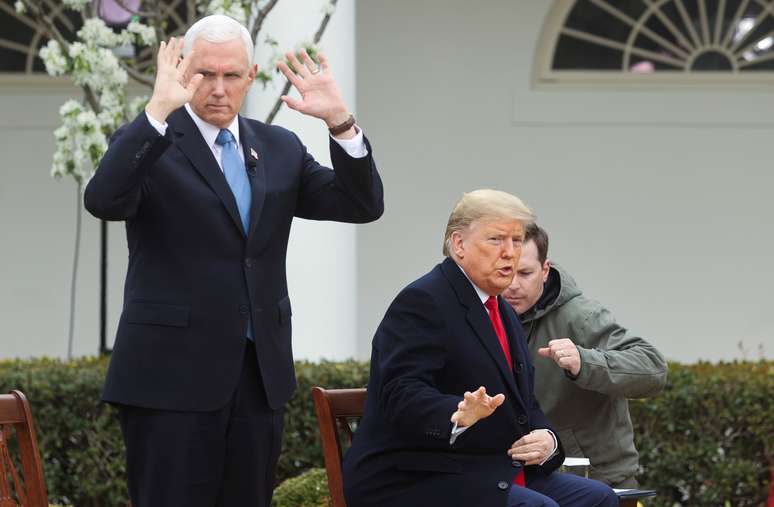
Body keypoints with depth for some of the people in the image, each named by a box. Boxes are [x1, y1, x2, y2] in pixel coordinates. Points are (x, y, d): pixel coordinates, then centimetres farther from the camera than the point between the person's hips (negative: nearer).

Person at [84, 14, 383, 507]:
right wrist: (158, 111, -32)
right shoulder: (150, 145, -2)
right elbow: (104, 201, -22)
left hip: (260, 371, 5)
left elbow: (362, 205, 5)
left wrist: (340, 121, -10)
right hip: (173, 373, -5)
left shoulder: (280, 149, 13)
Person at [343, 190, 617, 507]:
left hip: (493, 477, 9)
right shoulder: (421, 302, -11)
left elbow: (525, 405, 20)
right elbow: (402, 392, -23)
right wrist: (458, 417, -44)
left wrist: (546, 439, -4)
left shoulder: (504, 314, 20)